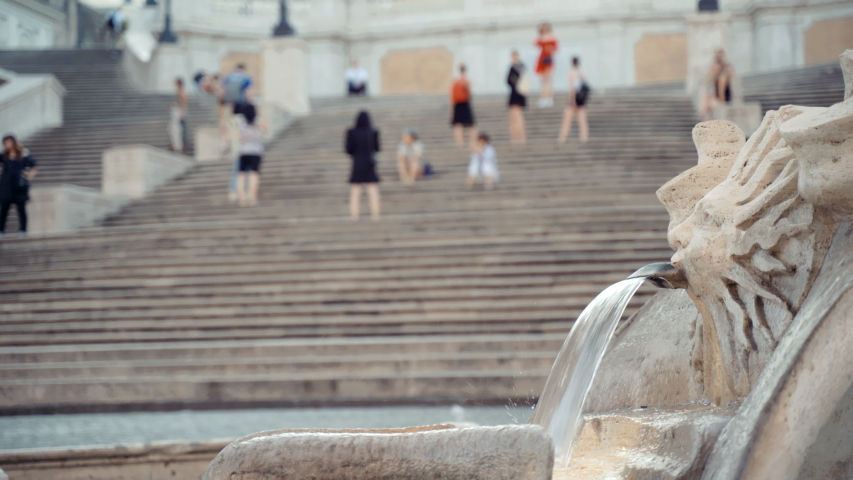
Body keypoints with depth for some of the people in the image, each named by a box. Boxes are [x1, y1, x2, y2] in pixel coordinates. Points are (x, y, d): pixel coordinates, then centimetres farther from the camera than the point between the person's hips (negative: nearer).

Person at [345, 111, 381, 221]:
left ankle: (355, 215, 3)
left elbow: (349, 150, -8)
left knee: (355, 191, 6)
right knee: (373, 190, 6)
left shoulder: (352, 133, -10)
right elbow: (377, 148, -1)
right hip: (370, 163, 1)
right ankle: (375, 215, 2)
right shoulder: (374, 132, -7)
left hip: (357, 163, -1)